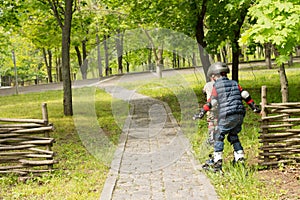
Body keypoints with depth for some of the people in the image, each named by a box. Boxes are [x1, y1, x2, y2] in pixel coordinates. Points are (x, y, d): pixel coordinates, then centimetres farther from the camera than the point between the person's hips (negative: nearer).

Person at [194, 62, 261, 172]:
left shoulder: (216, 86, 0)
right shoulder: (235, 83, 14)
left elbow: (211, 103, -1)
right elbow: (246, 96, 15)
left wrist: (201, 113, 6)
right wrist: (254, 107, 24)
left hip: (227, 117, -6)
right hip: (240, 115, 6)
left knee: (219, 137, 5)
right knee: (233, 136, 22)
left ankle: (217, 162, -3)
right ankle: (240, 158, 20)